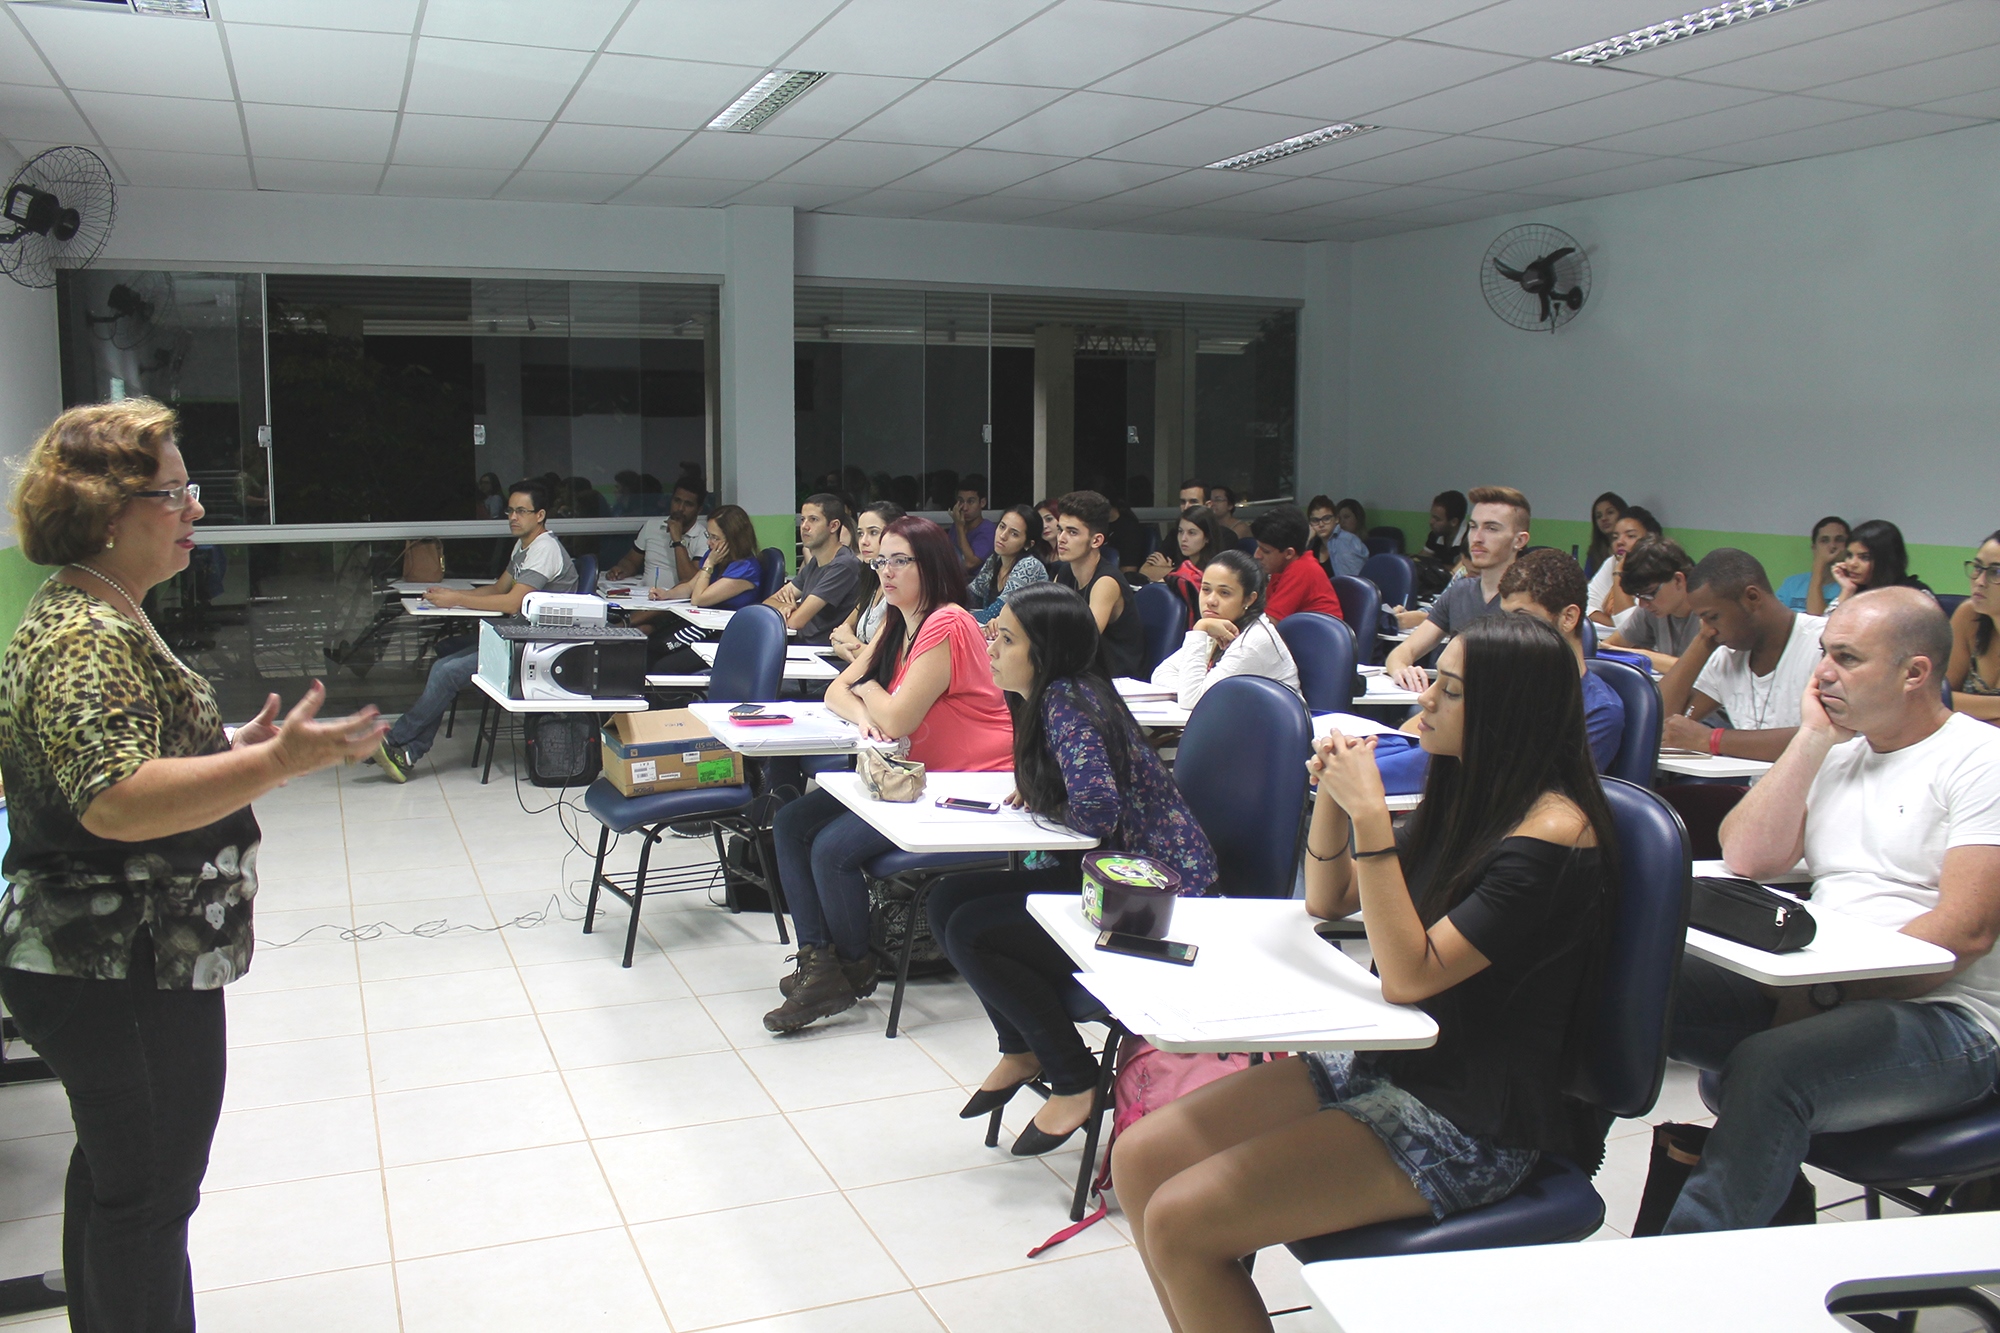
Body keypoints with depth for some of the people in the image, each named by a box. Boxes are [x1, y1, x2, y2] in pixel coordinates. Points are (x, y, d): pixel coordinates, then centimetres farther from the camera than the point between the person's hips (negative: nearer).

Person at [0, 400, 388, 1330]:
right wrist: (274, 766, -40)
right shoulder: (87, 639, -22)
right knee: (151, 1193, 2)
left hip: (104, 964, 11)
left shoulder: (81, 618, 11)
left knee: (114, 1170, 23)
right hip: (126, 975, -11)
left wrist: (236, 753, 15)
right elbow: (113, 801, -34)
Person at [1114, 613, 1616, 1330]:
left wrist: (1368, 813, -25)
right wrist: (1332, 792, -1)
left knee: (1178, 1223, -17)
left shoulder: (1554, 832, -19)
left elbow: (1409, 975, -24)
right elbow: (1328, 900, 16)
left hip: (1474, 1125, -8)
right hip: (1385, 1065, 9)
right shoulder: (1465, 796, 7)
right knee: (1140, 1158, -3)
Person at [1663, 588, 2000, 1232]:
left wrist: (1826, 992, -19)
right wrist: (1813, 738, 1)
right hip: (1817, 995, 6)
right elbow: (1747, 858, 2)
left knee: (1769, 1065, -35)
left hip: (1942, 1017, -6)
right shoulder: (1838, 751, 16)